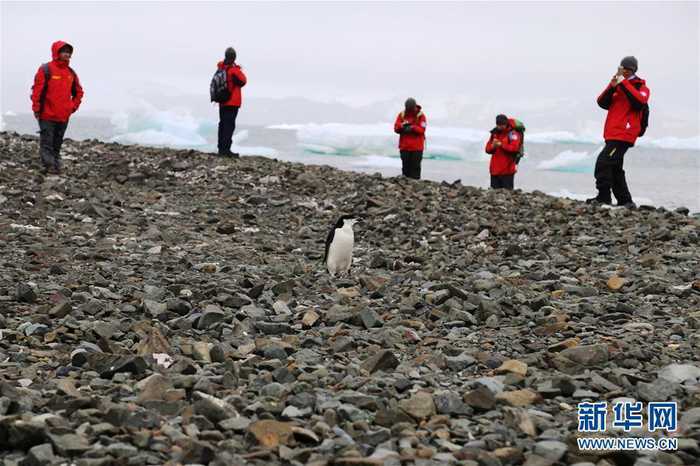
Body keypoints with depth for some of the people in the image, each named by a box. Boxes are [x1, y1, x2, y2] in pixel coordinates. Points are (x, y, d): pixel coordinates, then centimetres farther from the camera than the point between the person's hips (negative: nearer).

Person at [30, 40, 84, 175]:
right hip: (47, 115, -6)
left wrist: (73, 106, 12)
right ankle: (49, 166, -7)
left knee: (57, 143, 10)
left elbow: (78, 91, 22)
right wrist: (36, 109, -10)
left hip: (64, 116, 6)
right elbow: (37, 90, -10)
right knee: (47, 143, -6)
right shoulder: (46, 69, -8)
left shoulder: (71, 73, 10)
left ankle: (56, 167, 13)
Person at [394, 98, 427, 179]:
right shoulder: (402, 115, 6)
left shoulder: (420, 115, -3)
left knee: (415, 167, -2)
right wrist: (402, 125, -20)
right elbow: (396, 128, 1)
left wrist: (412, 127, -29)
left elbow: (421, 129, -12)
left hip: (416, 147, -3)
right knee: (405, 167, 7)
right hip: (404, 146, 3)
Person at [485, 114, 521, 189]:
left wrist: (501, 145, -26)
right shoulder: (494, 133, 14)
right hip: (495, 170, 6)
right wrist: (493, 146, -10)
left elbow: (514, 148, -19)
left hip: (507, 171, -6)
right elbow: (488, 149, 13)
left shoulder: (512, 133, -6)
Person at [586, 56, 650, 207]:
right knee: (614, 169, 11)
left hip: (623, 135, -8)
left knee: (603, 163, -18)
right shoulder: (618, 86, 20)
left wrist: (624, 83, -18)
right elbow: (602, 103, 8)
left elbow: (640, 102, -20)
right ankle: (625, 201, 18)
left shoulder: (641, 87, 2)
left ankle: (603, 198, -16)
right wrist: (612, 87, -8)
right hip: (613, 134, 8)